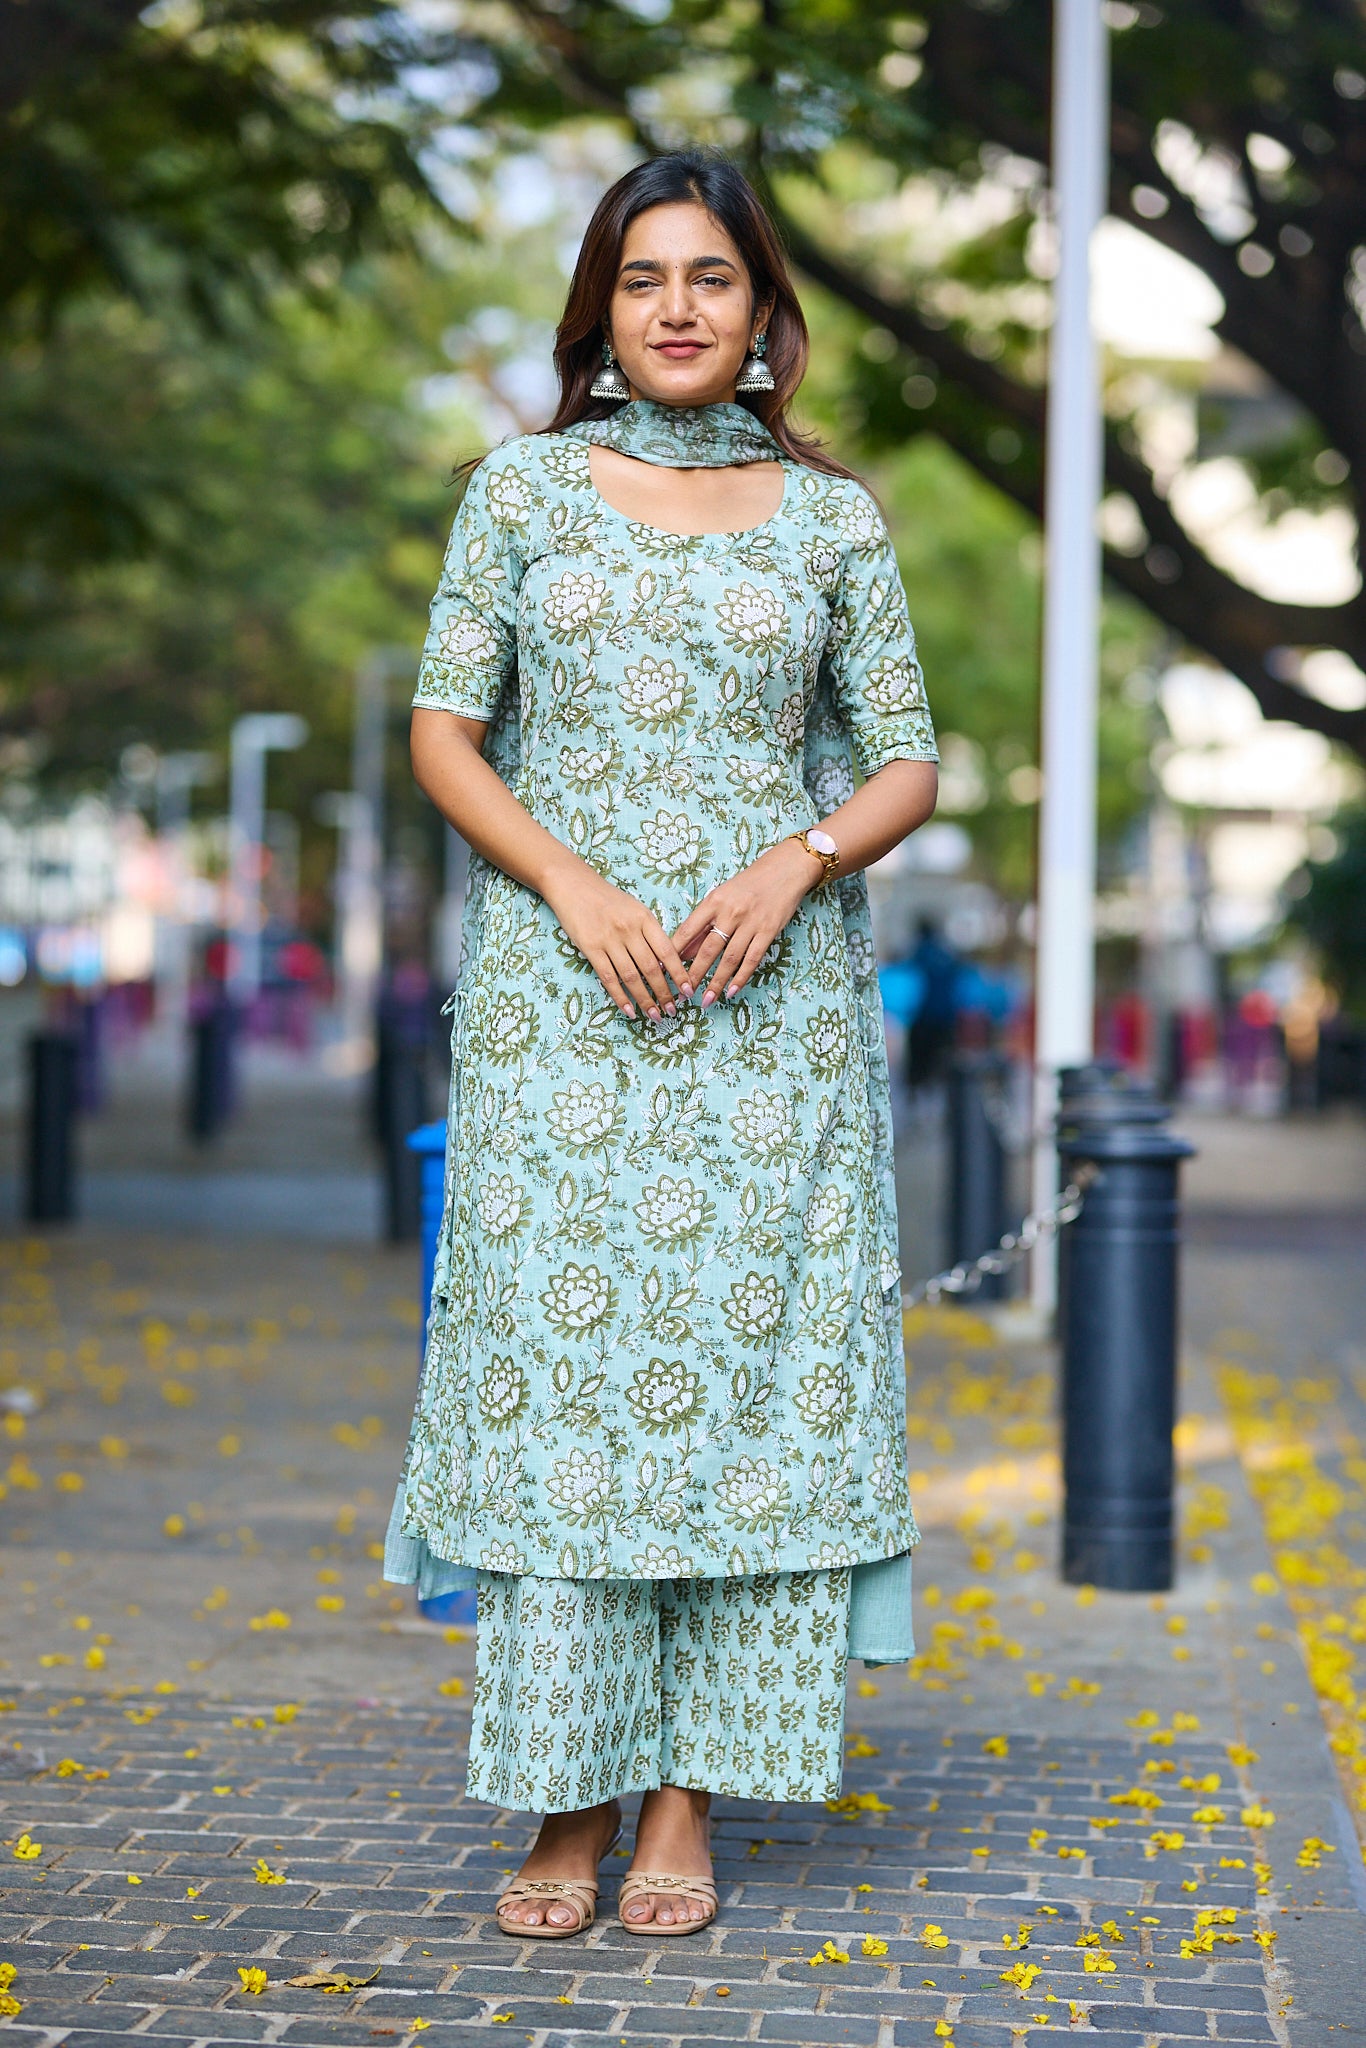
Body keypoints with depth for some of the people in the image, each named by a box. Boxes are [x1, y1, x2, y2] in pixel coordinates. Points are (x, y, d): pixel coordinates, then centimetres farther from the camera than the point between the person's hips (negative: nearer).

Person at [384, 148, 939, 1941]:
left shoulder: (832, 515, 8)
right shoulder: (523, 487, 7)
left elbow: (906, 764, 8)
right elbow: (444, 731, 5)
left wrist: (796, 866, -11)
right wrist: (573, 884, -10)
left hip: (773, 993, 1)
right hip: (561, 988, 0)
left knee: (749, 1358, -1)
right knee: (553, 1358, -3)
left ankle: (688, 1801, 8)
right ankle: (571, 1801, 7)